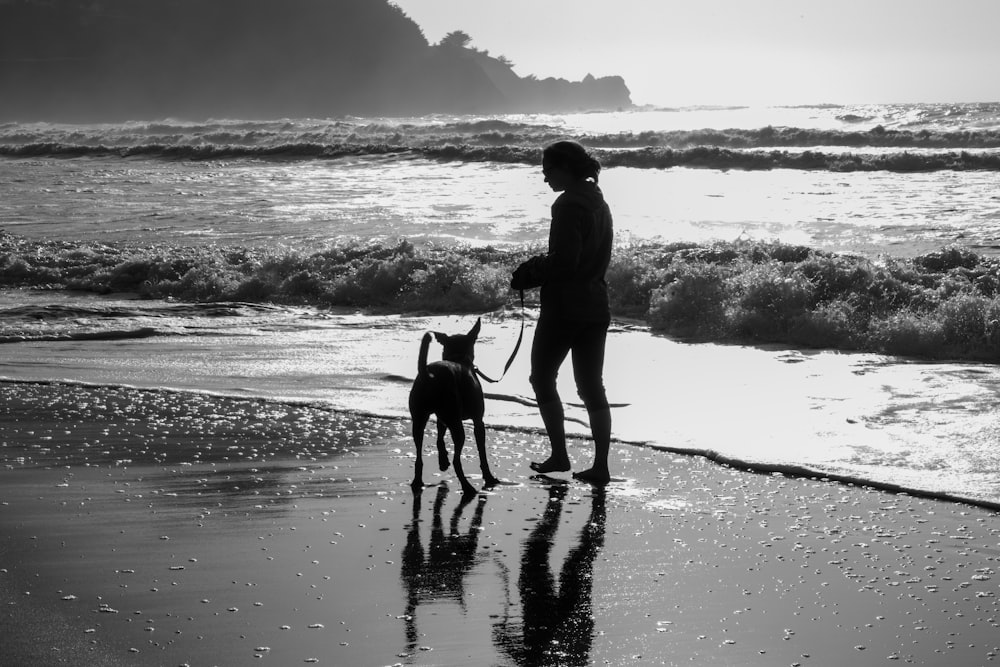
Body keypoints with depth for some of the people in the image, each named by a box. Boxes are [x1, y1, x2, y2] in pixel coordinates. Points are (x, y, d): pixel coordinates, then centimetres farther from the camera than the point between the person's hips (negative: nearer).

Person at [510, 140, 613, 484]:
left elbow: (563, 260, -22)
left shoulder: (569, 204, -16)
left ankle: (559, 455, 8)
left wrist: (531, 273, -6)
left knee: (543, 378, 8)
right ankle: (601, 465, 9)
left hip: (564, 306, -8)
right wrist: (538, 269, 13)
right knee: (592, 386, 10)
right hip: (596, 304, 8)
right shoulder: (598, 202, 13)